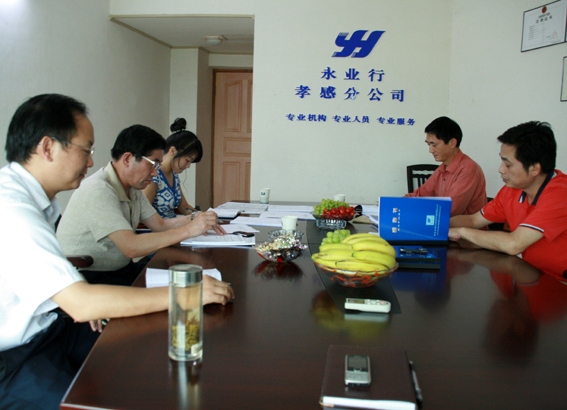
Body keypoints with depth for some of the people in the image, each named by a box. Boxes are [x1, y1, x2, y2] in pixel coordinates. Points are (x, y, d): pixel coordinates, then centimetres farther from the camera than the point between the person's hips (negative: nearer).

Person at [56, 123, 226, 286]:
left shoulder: (132, 188, 9)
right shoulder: (98, 191, -23)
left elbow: (160, 224, 12)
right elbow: (131, 247, -31)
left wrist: (195, 219, -6)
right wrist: (188, 230, -30)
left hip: (122, 269, 9)